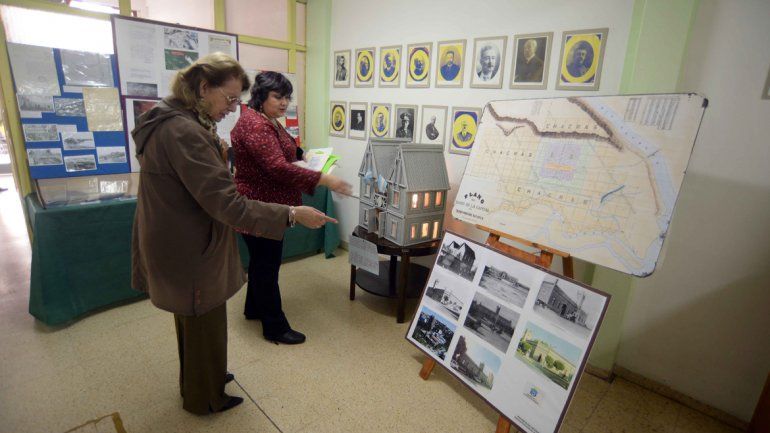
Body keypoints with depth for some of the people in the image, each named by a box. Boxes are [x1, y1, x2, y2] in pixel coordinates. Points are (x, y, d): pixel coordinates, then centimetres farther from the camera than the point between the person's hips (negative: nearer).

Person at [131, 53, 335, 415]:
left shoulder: (168, 122, 7)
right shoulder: (184, 132, -27)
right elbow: (227, 204, -32)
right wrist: (292, 214, -30)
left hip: (179, 246, 10)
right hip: (192, 254, -10)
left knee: (193, 321, 27)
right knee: (205, 327, 12)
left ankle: (196, 381, 50)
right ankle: (204, 399, 36)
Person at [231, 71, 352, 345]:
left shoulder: (269, 122, 13)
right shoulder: (254, 124, -21)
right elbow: (279, 168, -31)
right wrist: (325, 180, -33)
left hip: (267, 205, 11)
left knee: (261, 261, 22)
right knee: (267, 266, 1)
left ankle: (254, 309, 40)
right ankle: (275, 328, 15)